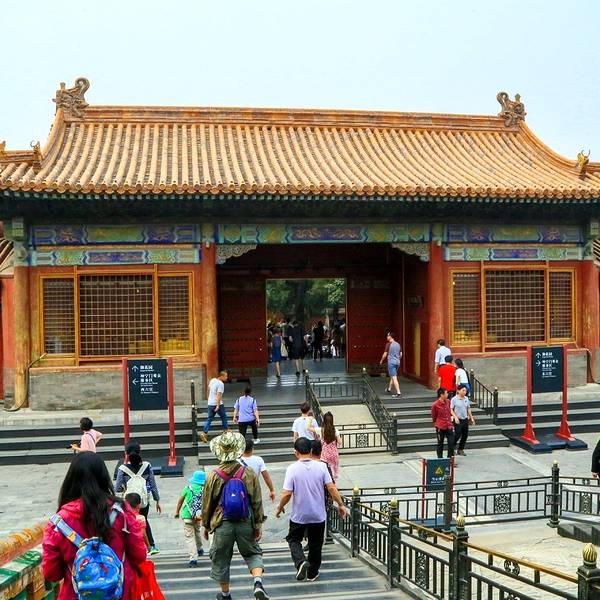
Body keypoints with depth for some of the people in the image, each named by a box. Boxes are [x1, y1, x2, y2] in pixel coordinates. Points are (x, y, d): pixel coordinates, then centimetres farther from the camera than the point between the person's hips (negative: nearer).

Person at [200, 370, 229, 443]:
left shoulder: (212, 380, 7)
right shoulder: (221, 384, -17)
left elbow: (209, 389, 21)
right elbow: (219, 395, -24)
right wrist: (218, 406, -26)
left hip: (210, 403, 7)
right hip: (217, 404, -7)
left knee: (209, 418, 8)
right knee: (224, 417, 14)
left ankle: (204, 432, -4)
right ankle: (225, 430, 27)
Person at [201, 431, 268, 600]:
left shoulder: (213, 476, -10)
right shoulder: (249, 473, -7)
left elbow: (207, 504, 0)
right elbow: (257, 501, -2)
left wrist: (206, 525, 14)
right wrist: (258, 525, 8)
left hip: (222, 524, -1)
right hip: (246, 523, 1)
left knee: (221, 559, 17)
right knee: (252, 553, 19)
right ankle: (258, 582, -5)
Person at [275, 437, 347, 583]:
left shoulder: (292, 469, -15)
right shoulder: (321, 466, -8)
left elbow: (287, 494, -16)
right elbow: (331, 488, -9)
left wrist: (279, 508, 1)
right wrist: (341, 505, 3)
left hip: (298, 515, -2)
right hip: (318, 515, 2)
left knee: (293, 539, 18)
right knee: (315, 544, 18)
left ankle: (301, 561, -6)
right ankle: (312, 573, 27)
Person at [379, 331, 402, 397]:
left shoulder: (388, 344, -11)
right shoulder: (398, 344, 8)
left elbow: (385, 354, -8)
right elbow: (401, 354, 12)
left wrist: (381, 361, 8)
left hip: (391, 362, -7)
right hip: (397, 362, 7)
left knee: (394, 378, -6)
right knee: (392, 376, 21)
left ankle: (398, 392, -11)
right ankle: (389, 389, 36)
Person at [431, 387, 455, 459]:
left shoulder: (448, 402, 3)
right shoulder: (435, 405, -14)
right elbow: (433, 417, -1)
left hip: (449, 427, 5)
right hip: (440, 428, -4)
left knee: (451, 443, 1)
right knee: (440, 444, 8)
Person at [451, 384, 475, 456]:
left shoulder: (466, 398, 7)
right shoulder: (454, 399, -10)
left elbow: (468, 409, 16)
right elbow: (451, 410, -9)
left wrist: (471, 418, 15)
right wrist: (455, 417, -20)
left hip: (465, 419, 6)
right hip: (458, 420, -6)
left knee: (465, 435, 7)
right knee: (458, 435, -7)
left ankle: (460, 450, 19)